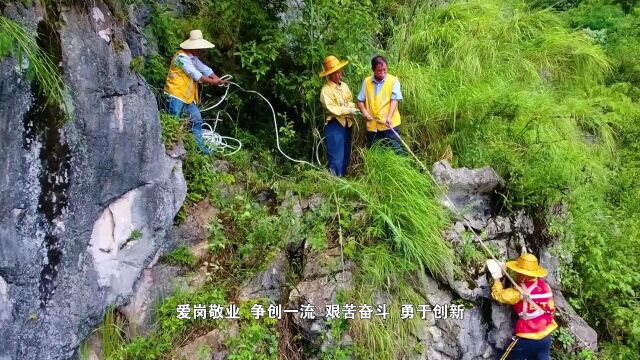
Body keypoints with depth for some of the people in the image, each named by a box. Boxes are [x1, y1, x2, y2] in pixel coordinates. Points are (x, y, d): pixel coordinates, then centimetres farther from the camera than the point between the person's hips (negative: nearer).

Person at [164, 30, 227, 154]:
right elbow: (195, 74, -22)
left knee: (197, 119, 10)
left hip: (188, 95, 9)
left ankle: (199, 145, 18)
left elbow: (205, 69, 4)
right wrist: (211, 82, -18)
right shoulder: (181, 57, -18)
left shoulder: (193, 57, 12)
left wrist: (219, 80, -10)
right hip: (176, 94, -9)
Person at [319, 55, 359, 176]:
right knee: (337, 155, -6)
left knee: (346, 154, 13)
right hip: (335, 125, -7)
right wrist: (348, 110, -19)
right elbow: (332, 108, -19)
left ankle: (342, 177, 24)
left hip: (347, 123, 7)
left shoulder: (344, 86, 10)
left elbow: (350, 100, 14)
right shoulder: (326, 90, -12)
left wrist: (352, 108, -8)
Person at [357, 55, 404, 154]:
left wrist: (389, 117, -22)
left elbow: (394, 100, -9)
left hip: (389, 124, -3)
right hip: (372, 125, 3)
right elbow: (360, 100, 11)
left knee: (397, 151, -5)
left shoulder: (393, 80, -3)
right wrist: (364, 111, -10)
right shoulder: (367, 82, 7)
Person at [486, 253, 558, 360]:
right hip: (545, 338, 7)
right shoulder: (544, 285, 1)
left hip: (527, 339, -7)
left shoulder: (520, 292, -21)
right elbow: (551, 310, 11)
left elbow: (499, 295, -12)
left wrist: (497, 276, 0)